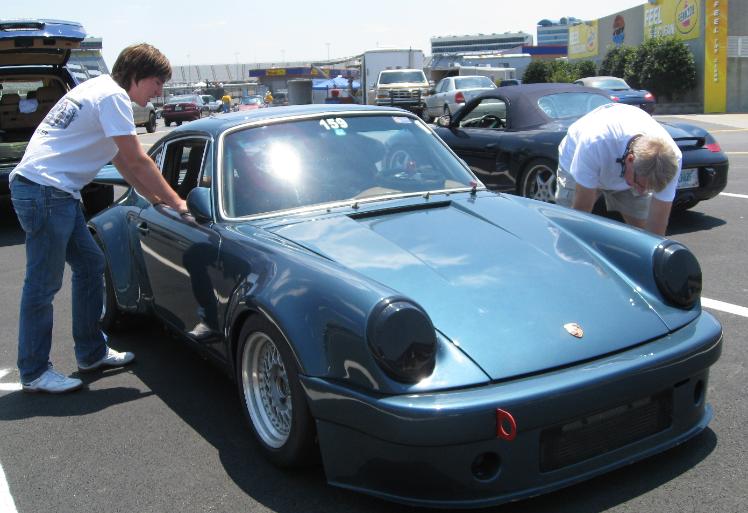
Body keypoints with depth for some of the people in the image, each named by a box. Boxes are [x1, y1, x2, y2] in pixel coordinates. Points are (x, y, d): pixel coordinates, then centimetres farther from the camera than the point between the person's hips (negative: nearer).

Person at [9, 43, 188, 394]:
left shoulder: (100, 89, 19)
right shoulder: (113, 96, -11)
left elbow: (121, 159, 22)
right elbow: (137, 161, -13)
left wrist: (156, 198, 17)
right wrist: (176, 202, -4)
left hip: (56, 193, 11)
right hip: (45, 191, -11)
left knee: (90, 264, 15)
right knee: (43, 285, -3)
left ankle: (92, 353, 24)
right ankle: (34, 373, 8)